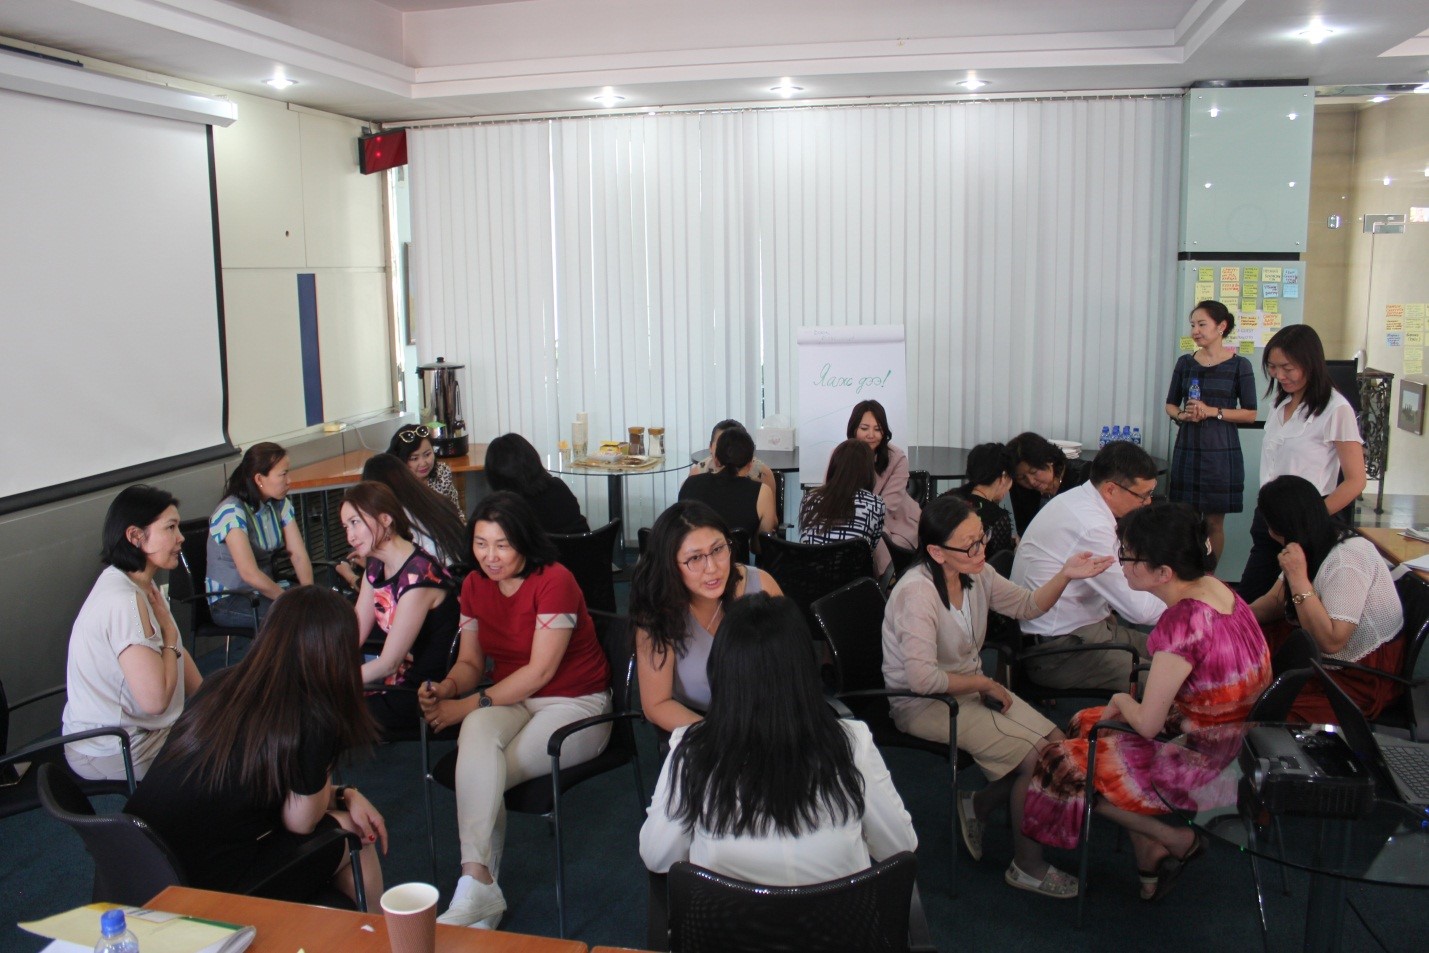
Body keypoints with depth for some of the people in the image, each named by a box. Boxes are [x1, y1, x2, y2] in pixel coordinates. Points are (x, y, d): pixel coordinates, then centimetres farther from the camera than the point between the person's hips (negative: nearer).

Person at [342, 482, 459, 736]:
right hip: (396, 674, 8)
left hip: (421, 693, -8)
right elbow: (353, 637, 5)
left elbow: (388, 664, -19)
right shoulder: (376, 567, 6)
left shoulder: (418, 576, -23)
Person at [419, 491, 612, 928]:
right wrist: (446, 690, -13)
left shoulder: (554, 581, -16)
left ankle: (477, 887, -12)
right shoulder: (474, 585, 6)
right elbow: (470, 662, 10)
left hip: (575, 703, -5)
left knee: (480, 774, -26)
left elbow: (540, 671, -18)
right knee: (477, 731, -31)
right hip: (512, 700, 5)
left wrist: (470, 704, -21)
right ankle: (478, 884, -30)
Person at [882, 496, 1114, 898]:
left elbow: (1027, 605, 10)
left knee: (1057, 743, -6)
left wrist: (1065, 575, -8)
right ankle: (1026, 867, 5)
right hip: (925, 705, -8)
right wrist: (985, 683, -19)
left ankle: (976, 806, 13)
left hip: (973, 687, 8)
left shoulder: (976, 574, -3)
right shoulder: (917, 592, -27)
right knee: (1038, 758, -15)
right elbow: (922, 678, -32)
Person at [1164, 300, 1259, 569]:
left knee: (1214, 521, 4)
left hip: (1221, 451, -3)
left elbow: (1250, 414, -3)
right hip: (1187, 447, 3)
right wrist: (1182, 414, -7)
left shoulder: (1239, 365, -2)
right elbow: (1170, 405, 14)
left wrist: (1212, 411, -15)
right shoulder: (1185, 363, 8)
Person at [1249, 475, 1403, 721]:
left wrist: (1298, 578, -31)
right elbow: (1274, 601, 9)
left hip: (1361, 675, -9)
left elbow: (1330, 641, -31)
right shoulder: (1316, 547, 2)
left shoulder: (1346, 559, -27)